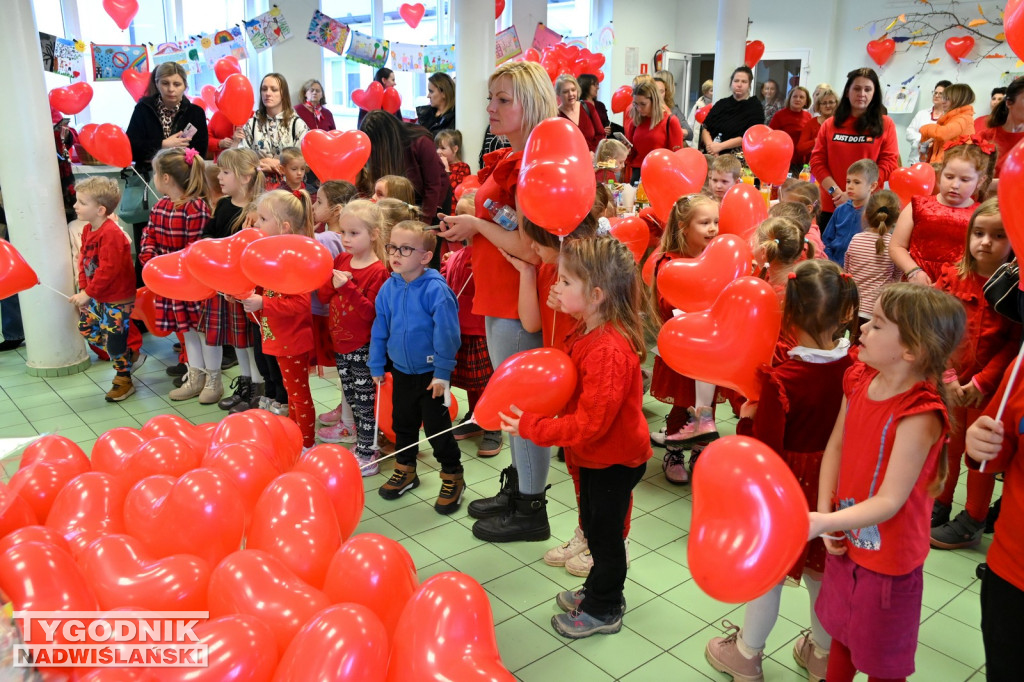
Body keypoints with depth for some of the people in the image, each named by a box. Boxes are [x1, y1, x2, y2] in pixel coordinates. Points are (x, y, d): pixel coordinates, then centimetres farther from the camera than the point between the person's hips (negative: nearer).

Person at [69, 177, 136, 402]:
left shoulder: (110, 234, -24)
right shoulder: (88, 230, 6)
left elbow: (108, 269, -26)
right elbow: (84, 259, 11)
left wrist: (88, 293, -21)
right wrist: (83, 288, 1)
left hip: (117, 298, -9)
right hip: (97, 296, 9)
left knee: (114, 340, 0)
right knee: (86, 327, 16)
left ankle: (124, 380, 19)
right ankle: (126, 355, 30)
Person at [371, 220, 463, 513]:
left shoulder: (435, 289, -21)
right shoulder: (388, 288, -3)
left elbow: (447, 333, -19)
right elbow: (380, 329, 7)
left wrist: (442, 373, -17)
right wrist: (377, 366, 10)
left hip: (430, 373, -6)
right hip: (401, 370, 6)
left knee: (437, 426, 4)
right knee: (403, 422, 19)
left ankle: (452, 476, 21)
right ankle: (405, 470, 38)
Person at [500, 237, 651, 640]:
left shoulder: (608, 350, -33)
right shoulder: (589, 332, -1)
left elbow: (589, 424, -32)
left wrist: (531, 427, -25)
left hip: (615, 459, -9)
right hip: (595, 454, 9)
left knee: (605, 531, 10)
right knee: (595, 527, 24)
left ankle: (603, 611, 31)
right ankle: (600, 589, 46)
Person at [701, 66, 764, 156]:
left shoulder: (755, 108, 4)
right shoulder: (721, 103, 16)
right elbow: (705, 128, 8)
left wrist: (720, 146, -16)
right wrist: (710, 146, -11)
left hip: (735, 157, -3)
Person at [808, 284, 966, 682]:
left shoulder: (919, 415, -29)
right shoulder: (859, 379, -7)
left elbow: (889, 502, -28)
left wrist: (822, 522, -40)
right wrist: (824, 513, -8)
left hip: (887, 557, -6)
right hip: (847, 542, 6)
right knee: (841, 634, 28)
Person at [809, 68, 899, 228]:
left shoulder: (885, 124, 5)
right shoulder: (830, 124, 10)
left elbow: (888, 164, -3)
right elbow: (817, 161, 4)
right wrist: (835, 191, -11)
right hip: (831, 206, 2)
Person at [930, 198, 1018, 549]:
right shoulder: (953, 276, -4)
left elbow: (1015, 343, -12)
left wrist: (982, 382, -17)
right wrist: (947, 376, -11)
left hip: (991, 385, -3)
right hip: (950, 381, 3)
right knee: (947, 445, 17)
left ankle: (972, 523, 25)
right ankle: (938, 508, 35)